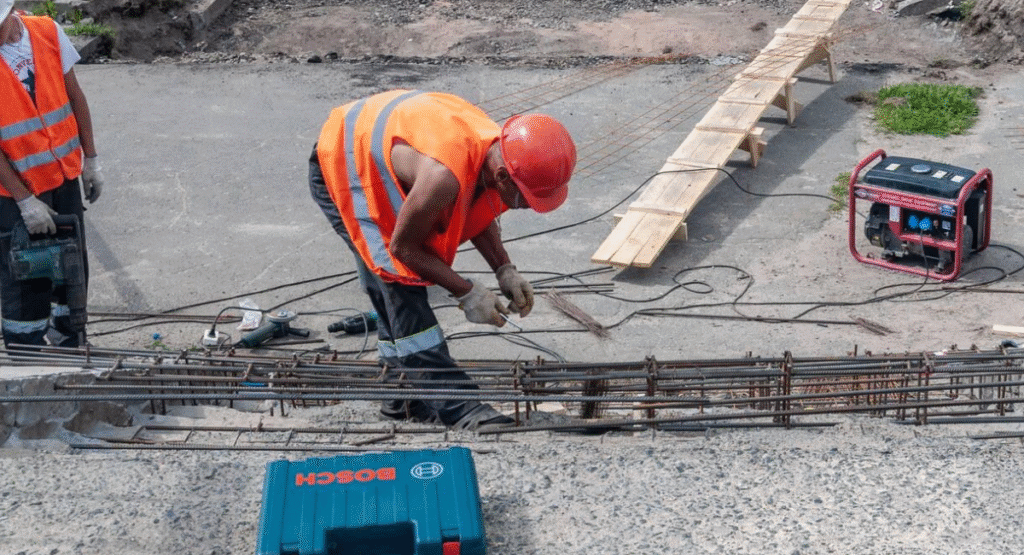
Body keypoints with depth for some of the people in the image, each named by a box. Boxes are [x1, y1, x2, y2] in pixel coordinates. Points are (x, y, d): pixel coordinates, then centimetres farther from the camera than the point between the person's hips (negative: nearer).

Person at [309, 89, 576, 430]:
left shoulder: (500, 151, -18)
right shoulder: (444, 176, -42)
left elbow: (476, 210, 5)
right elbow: (403, 246, -25)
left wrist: (505, 271, -6)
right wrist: (466, 292, -19)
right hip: (341, 168, -8)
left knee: (394, 290, 10)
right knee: (400, 277, -15)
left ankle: (404, 399, 20)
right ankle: (455, 406, -16)